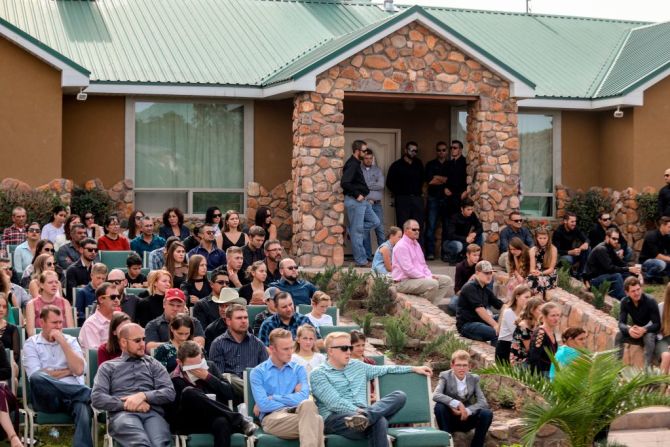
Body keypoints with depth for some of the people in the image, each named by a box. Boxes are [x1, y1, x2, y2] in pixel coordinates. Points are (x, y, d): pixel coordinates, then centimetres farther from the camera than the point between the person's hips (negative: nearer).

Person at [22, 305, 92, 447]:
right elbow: (35, 376, -5)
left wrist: (62, 341, 1)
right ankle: (88, 392, -23)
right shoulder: (31, 343, 11)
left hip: (72, 394, 1)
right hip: (47, 397, -1)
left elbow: (79, 370, 2)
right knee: (37, 378, -35)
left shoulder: (70, 340, 19)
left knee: (82, 407, -36)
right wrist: (68, 371, 2)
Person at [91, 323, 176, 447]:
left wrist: (143, 396, -5)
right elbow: (97, 398, 8)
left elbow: (170, 393, 12)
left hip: (152, 413, 2)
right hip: (122, 414, -1)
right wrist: (127, 404, -5)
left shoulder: (153, 364, 26)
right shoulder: (108, 367, 22)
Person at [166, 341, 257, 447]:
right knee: (189, 393, -31)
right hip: (191, 424, -2)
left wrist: (208, 377, -10)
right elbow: (172, 415, -5)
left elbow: (229, 393, 4)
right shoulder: (174, 381, -1)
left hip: (216, 419, 2)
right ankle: (239, 421, -28)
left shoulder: (209, 367, 10)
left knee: (222, 422, -37)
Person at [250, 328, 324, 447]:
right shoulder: (258, 372, 8)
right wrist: (292, 401, -4)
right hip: (272, 418, -3)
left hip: (296, 414, 3)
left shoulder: (299, 369, 15)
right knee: (315, 420, -33)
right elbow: (263, 405, -6)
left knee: (308, 404, -37)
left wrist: (273, 398, -3)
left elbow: (303, 397, -3)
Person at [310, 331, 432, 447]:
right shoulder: (318, 374, 1)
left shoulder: (358, 366, 25)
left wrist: (414, 369, 31)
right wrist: (357, 410, -25)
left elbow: (385, 369, 34)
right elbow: (334, 402, -12)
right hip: (335, 418, -7)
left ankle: (364, 416, -44)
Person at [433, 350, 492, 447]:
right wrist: (456, 404, -38)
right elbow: (436, 395, -28)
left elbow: (483, 402, -11)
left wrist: (467, 411, -28)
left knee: (487, 413, -24)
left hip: (466, 419, 2)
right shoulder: (445, 376, -10)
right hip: (450, 419, -2)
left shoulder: (474, 379, -2)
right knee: (439, 406, -32)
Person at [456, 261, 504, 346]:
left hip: (480, 322, 8)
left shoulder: (486, 290, 13)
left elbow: (501, 305, 8)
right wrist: (495, 325, -27)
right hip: (466, 325, -8)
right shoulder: (470, 288, -12)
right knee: (497, 333, -28)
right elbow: (479, 309, -23)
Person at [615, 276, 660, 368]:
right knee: (619, 335, -23)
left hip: (649, 331, -4)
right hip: (636, 332, 4)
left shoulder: (650, 301, -22)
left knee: (649, 337, -37)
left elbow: (657, 324, -22)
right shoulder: (625, 302, -11)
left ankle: (647, 368, -36)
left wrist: (644, 330, -42)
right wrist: (629, 329, -39)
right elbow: (621, 323, -15)